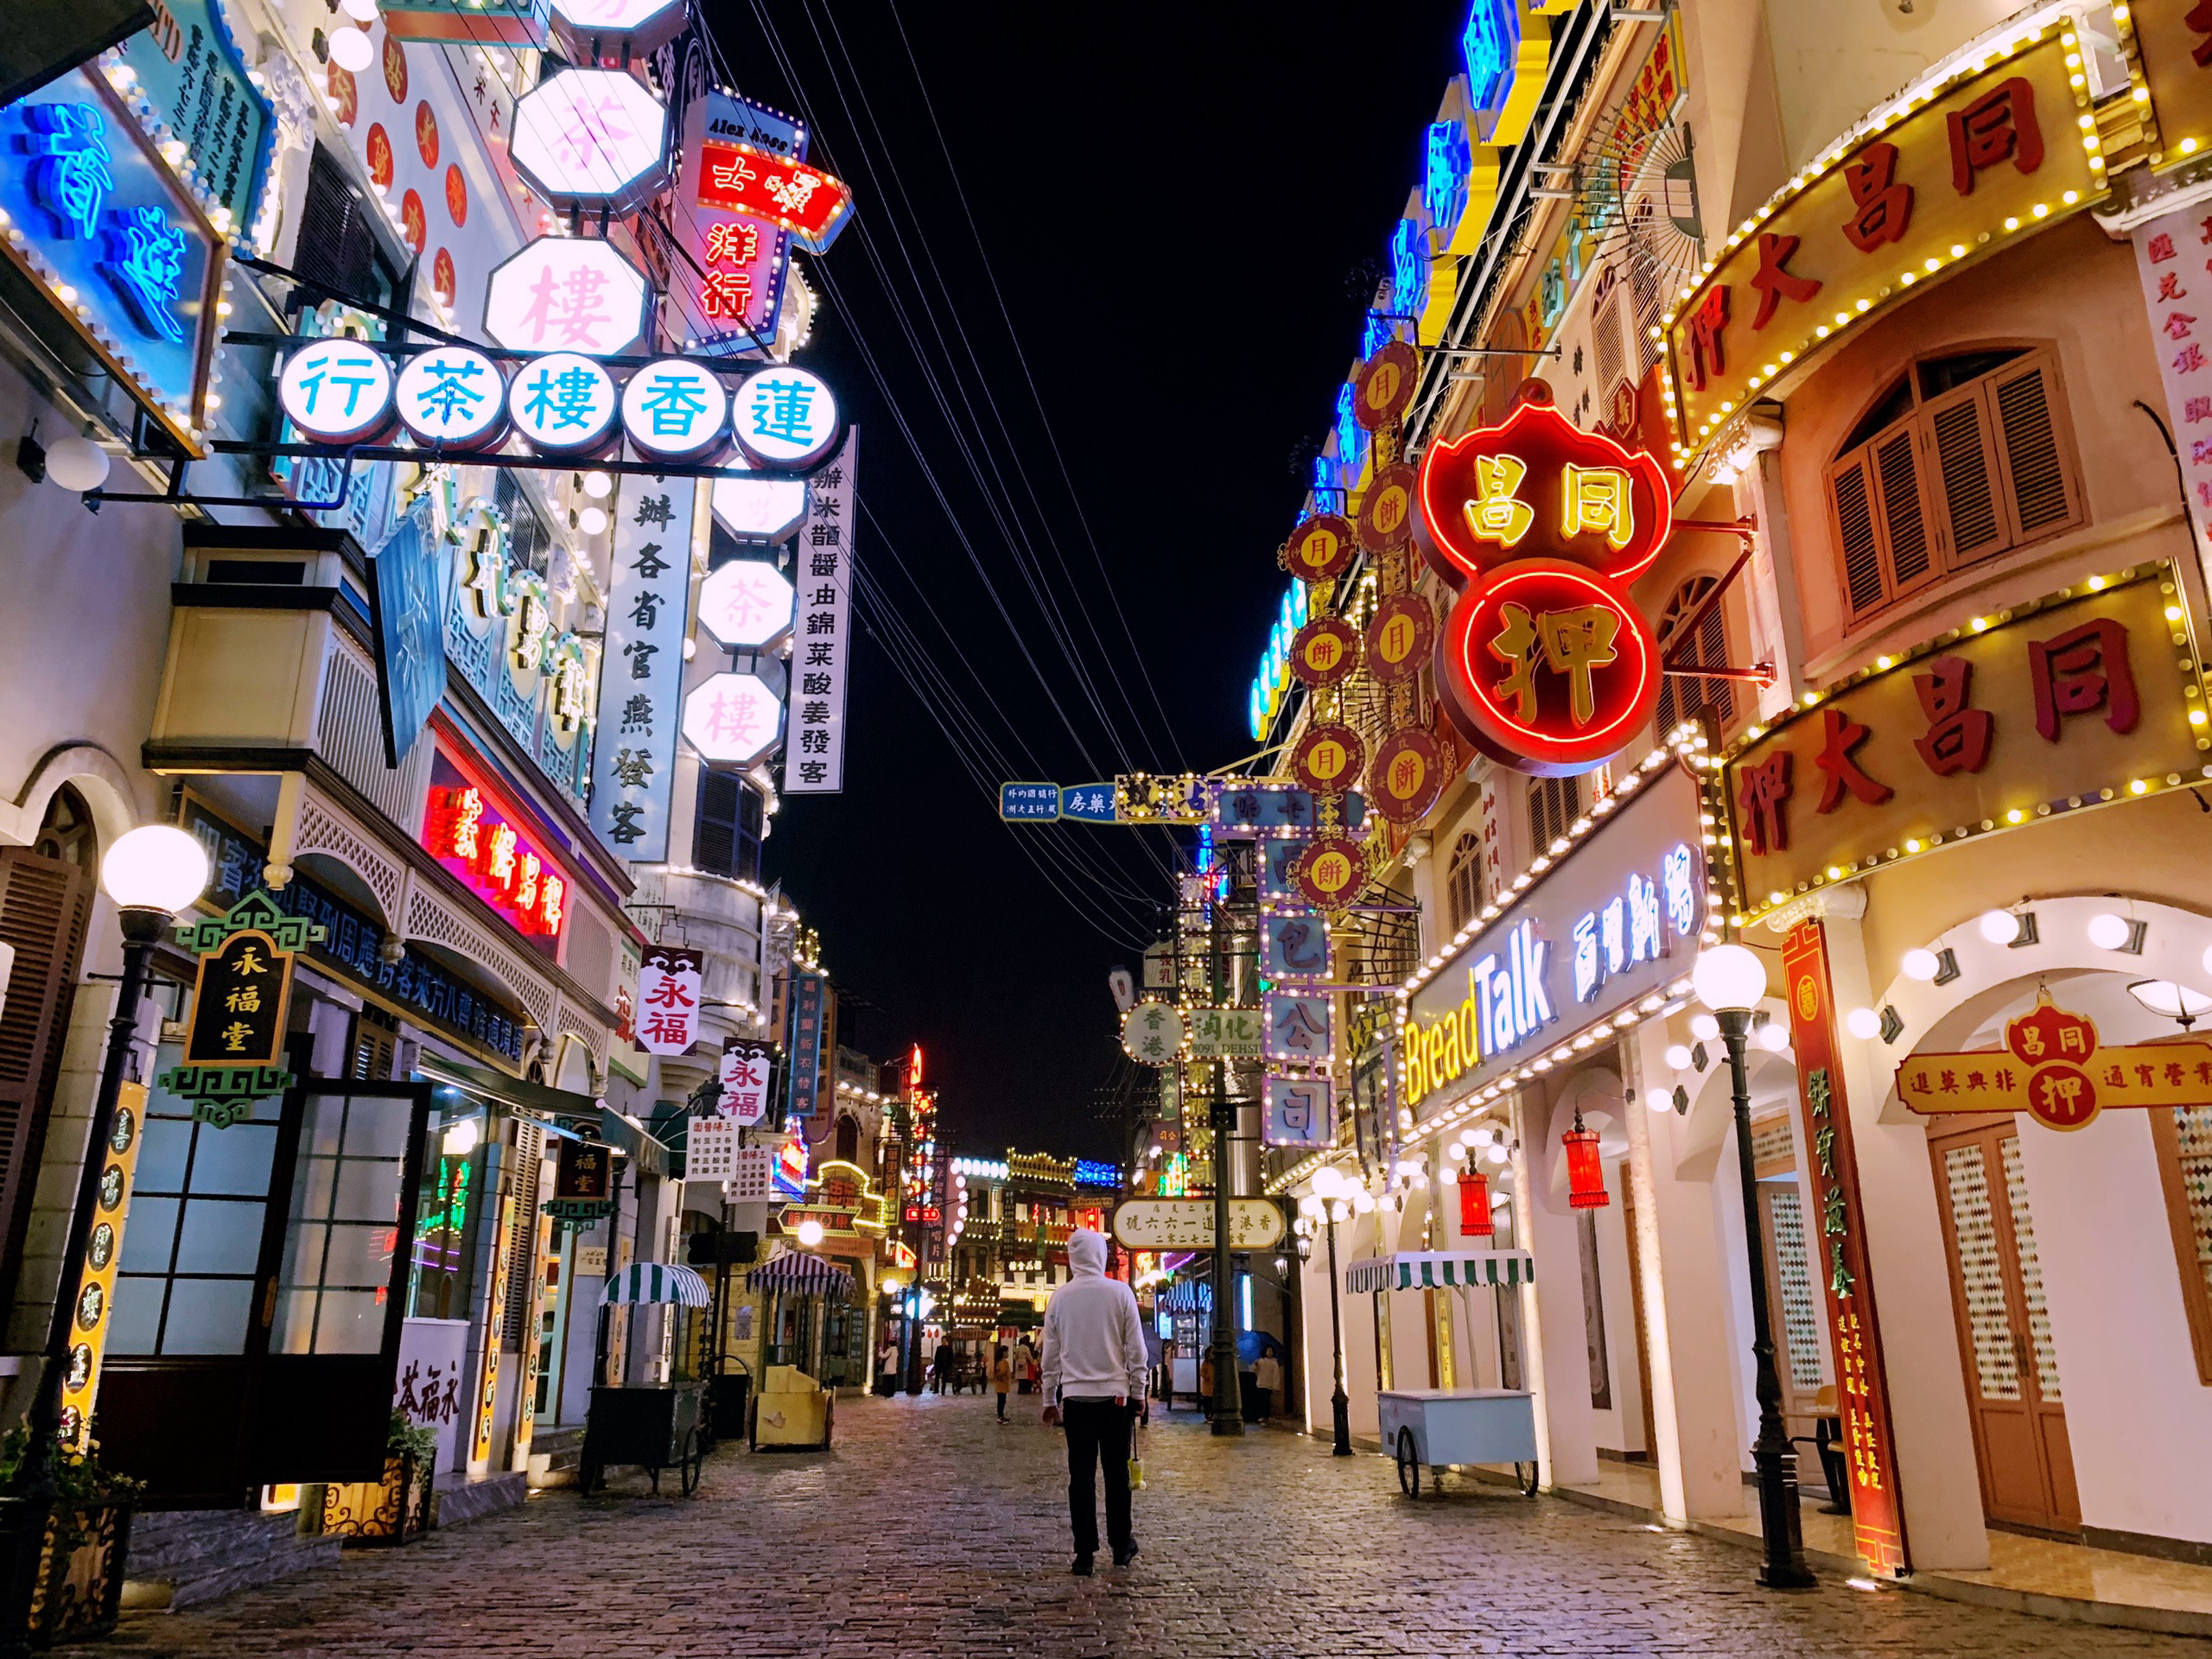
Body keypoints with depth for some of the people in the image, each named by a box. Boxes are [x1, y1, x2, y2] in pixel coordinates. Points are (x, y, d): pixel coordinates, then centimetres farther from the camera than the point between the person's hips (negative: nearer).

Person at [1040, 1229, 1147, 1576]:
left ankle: (1085, 1554, 2)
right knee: (1117, 1472, 11)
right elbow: (1136, 1349, 0)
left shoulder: (1060, 1297, 1)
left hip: (1076, 1396, 1)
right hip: (1115, 1395, -1)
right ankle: (1121, 1545, 19)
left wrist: (1050, 1400, 13)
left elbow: (1051, 1354, 6)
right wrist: (1138, 1392, 9)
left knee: (1081, 1475, 3)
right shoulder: (1120, 1293, -3)